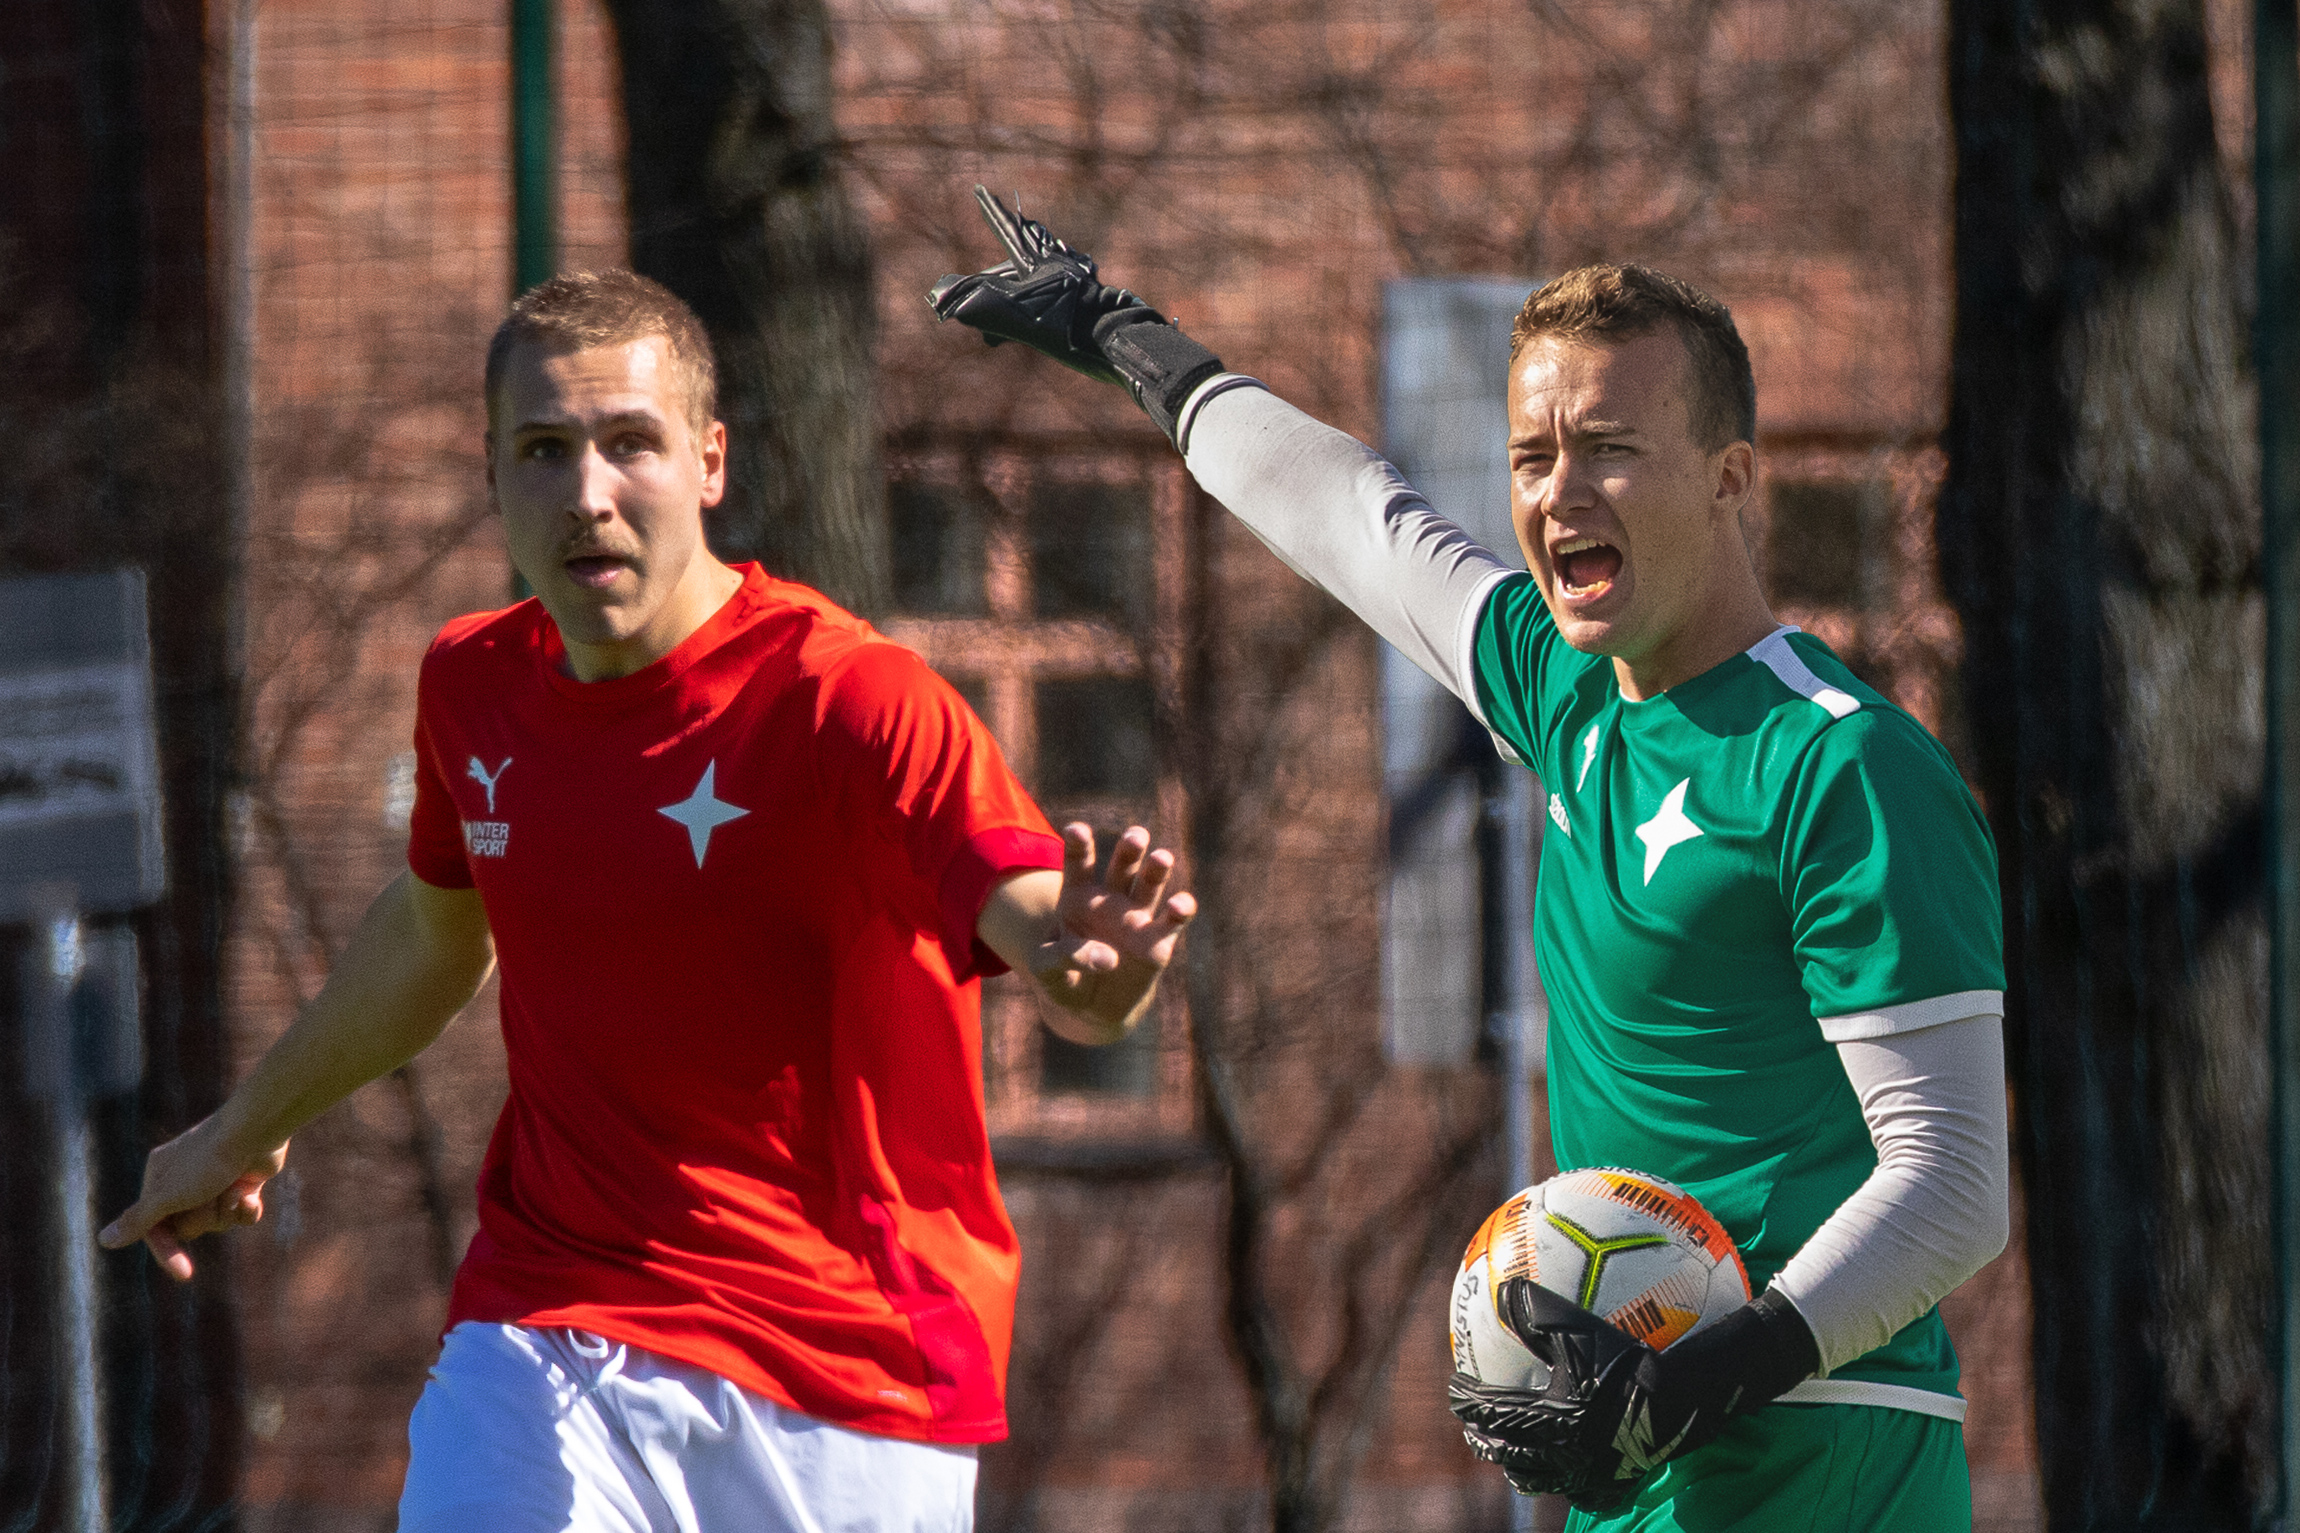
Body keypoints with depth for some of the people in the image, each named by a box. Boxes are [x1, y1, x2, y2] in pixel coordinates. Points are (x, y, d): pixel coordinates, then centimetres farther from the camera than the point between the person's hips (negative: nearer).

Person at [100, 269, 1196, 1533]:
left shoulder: (855, 703, -16)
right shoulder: (473, 686, 2)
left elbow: (1036, 925, -32)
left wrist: (1094, 967, -57)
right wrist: (247, 1127, 37)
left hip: (843, 1392, -3)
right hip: (546, 1339, 3)